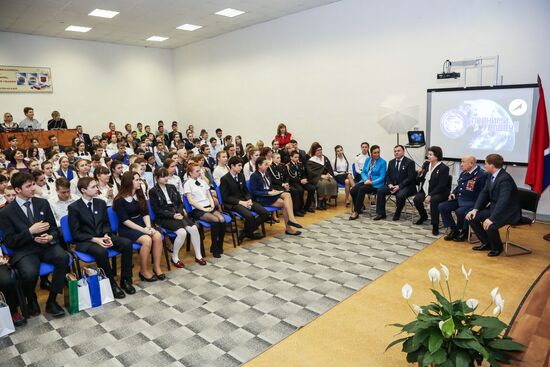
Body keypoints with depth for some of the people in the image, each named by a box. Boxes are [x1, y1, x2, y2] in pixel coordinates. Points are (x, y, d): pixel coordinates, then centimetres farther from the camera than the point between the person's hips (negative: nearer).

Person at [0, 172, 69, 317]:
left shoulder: (43, 203, 7)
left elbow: (53, 228, 11)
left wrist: (50, 237, -13)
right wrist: (30, 232, -17)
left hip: (46, 245, 3)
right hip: (24, 251, -3)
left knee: (63, 257, -30)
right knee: (30, 273, -34)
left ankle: (51, 301, -12)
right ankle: (31, 300, 5)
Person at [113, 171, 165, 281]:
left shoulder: (140, 195, 10)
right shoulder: (120, 200, -9)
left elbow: (145, 213, 7)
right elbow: (125, 220, -14)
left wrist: (148, 226, -12)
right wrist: (142, 229, -21)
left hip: (141, 223, 6)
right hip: (127, 228, -5)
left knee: (158, 236, -24)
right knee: (147, 240, -31)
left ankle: (157, 267, -14)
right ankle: (143, 271, -15)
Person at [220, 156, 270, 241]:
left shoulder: (241, 176, 11)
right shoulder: (225, 179, -8)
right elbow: (225, 197, -11)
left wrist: (249, 200, -6)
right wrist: (240, 202, -19)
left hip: (244, 200, 7)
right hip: (232, 203, -7)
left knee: (265, 213, -10)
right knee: (249, 216, -34)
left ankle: (246, 232, 2)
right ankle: (249, 233, -1)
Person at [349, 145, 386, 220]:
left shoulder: (382, 162, -4)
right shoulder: (367, 160, 11)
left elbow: (382, 177, -8)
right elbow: (363, 172, 11)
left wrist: (371, 182, -20)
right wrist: (366, 180, -9)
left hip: (375, 184, -5)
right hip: (365, 181, 5)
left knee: (361, 189, -33)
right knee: (353, 190, -23)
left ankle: (356, 212, -27)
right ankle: (359, 208, -5)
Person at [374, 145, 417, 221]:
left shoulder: (410, 162, -5)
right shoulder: (391, 162, 14)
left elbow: (410, 178, -12)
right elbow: (387, 175, 13)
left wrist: (399, 186, -21)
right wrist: (390, 184, -9)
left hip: (406, 186, -5)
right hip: (392, 185, 6)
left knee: (400, 195, -35)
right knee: (380, 191, -17)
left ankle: (397, 214, -9)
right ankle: (381, 213, -11)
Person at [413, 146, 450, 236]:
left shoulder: (443, 168, -12)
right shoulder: (426, 164, 6)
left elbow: (441, 186, -17)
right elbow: (419, 180, 10)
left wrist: (430, 195, -24)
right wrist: (420, 174, -12)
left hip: (439, 192, -5)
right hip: (425, 190, 6)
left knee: (433, 200, -35)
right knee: (416, 199, -20)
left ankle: (435, 226, -22)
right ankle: (423, 216, 13)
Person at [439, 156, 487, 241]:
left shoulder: (482, 175, -14)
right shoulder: (463, 173, 13)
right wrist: (453, 193, 10)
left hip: (471, 202, -8)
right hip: (459, 199, 8)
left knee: (460, 211, -33)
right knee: (442, 207, -8)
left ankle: (464, 231, -2)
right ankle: (454, 230, 5)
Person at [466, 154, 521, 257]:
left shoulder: (505, 179, -25)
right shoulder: (491, 176, 2)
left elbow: (503, 201, -33)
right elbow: (484, 193, 6)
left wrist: (491, 219, -38)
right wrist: (475, 209, -7)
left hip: (508, 211, -9)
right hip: (494, 207, 9)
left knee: (489, 225, -31)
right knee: (472, 217, -3)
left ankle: (497, 247, 1)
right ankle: (486, 243, 13)